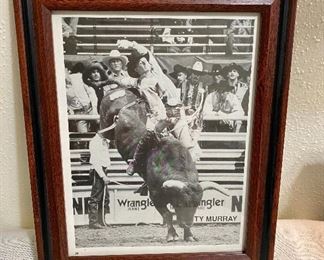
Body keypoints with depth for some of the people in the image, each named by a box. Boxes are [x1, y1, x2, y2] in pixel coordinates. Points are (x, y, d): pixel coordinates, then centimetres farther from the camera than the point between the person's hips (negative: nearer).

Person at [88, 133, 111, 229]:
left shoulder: (104, 141, 16)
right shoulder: (95, 142, -13)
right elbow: (95, 161, -19)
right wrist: (103, 176, -23)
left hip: (102, 172, 9)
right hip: (97, 172, -9)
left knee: (104, 197, 11)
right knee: (95, 197, -5)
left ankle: (101, 221, 19)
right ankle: (93, 222, 2)